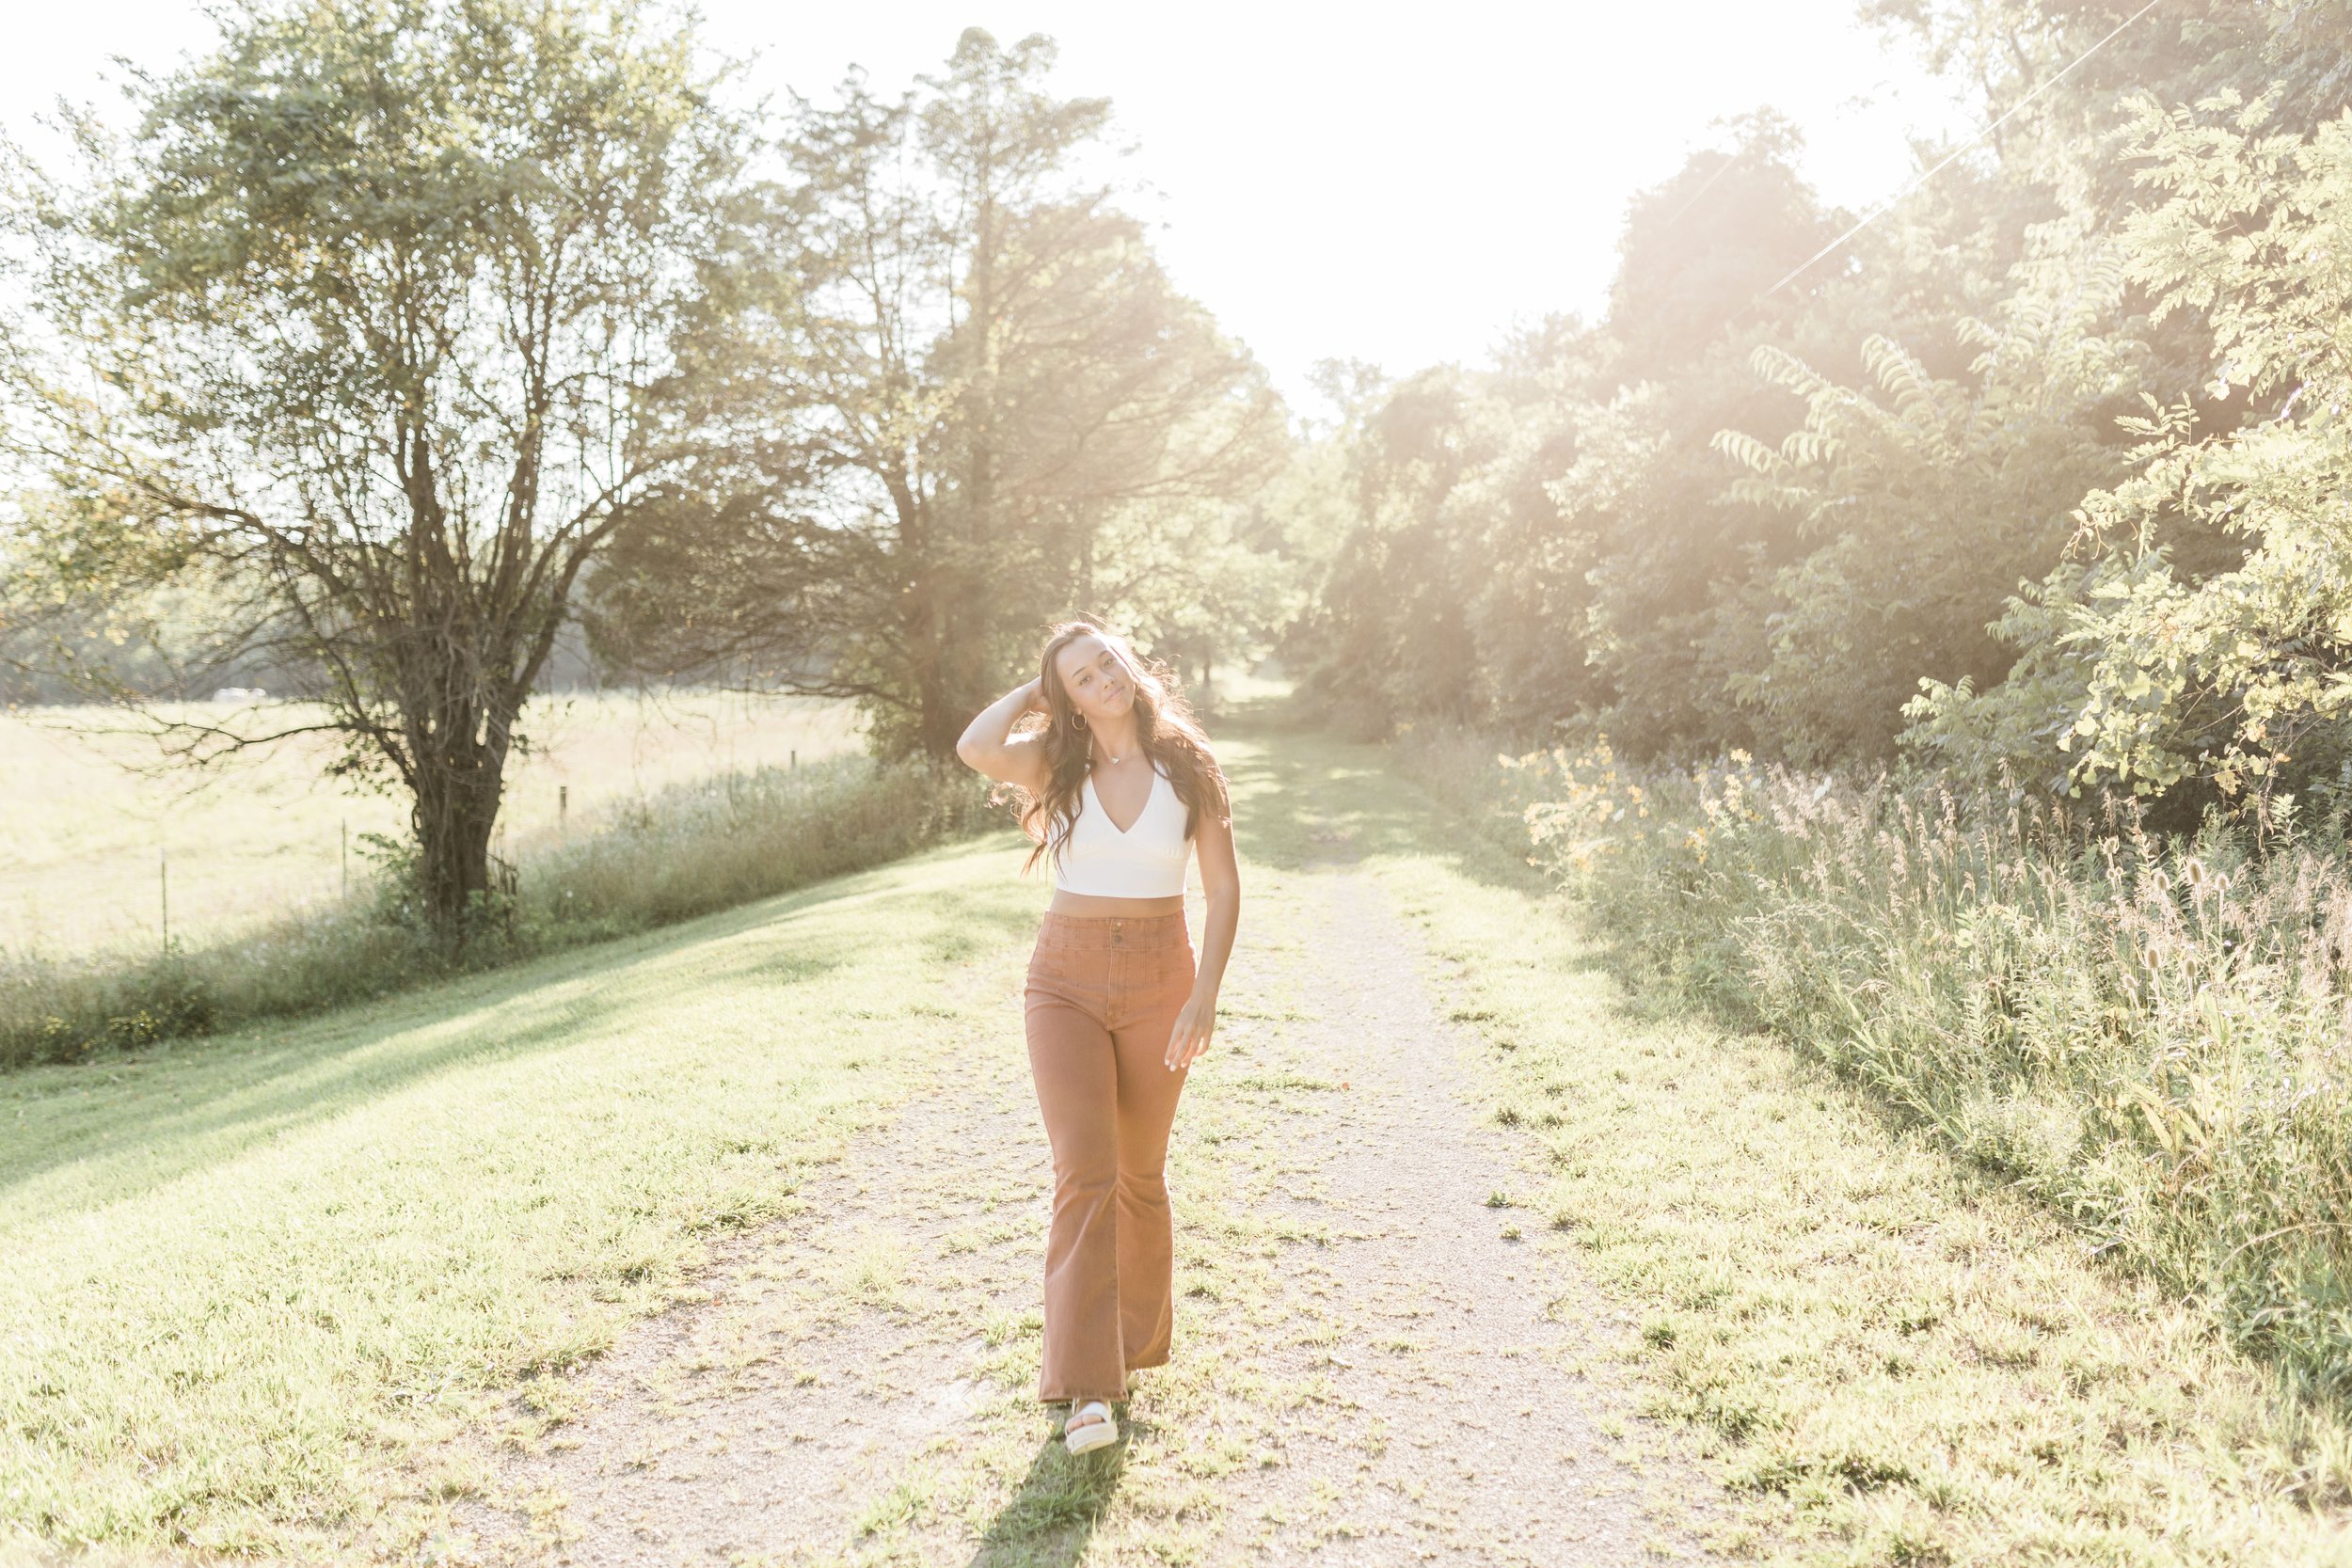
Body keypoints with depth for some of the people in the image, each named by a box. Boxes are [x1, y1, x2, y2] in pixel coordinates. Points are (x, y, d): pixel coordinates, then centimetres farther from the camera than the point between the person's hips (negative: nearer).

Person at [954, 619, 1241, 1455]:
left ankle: (1138, 1342, 34)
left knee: (1139, 1173, 13)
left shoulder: (1188, 767, -2)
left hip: (1158, 981, 1)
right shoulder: (1057, 762, -2)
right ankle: (1087, 1385, -7)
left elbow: (1224, 890, -1)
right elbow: (977, 748, -24)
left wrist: (1205, 997, -10)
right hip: (1067, 982, 0)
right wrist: (1034, 691, -7)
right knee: (1083, 1171, -10)